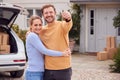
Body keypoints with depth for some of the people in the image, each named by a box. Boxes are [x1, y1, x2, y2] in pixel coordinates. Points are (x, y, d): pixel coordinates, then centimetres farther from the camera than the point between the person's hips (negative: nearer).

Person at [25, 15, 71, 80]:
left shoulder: (38, 37, 14)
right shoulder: (32, 36, -12)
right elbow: (44, 51, -15)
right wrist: (62, 53, -10)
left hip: (41, 72, 8)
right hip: (33, 73, -8)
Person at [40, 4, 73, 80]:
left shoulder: (61, 25, -7)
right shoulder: (42, 30, 7)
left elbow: (68, 25, -31)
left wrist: (68, 19, -53)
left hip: (63, 69, -4)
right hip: (48, 69, 4)